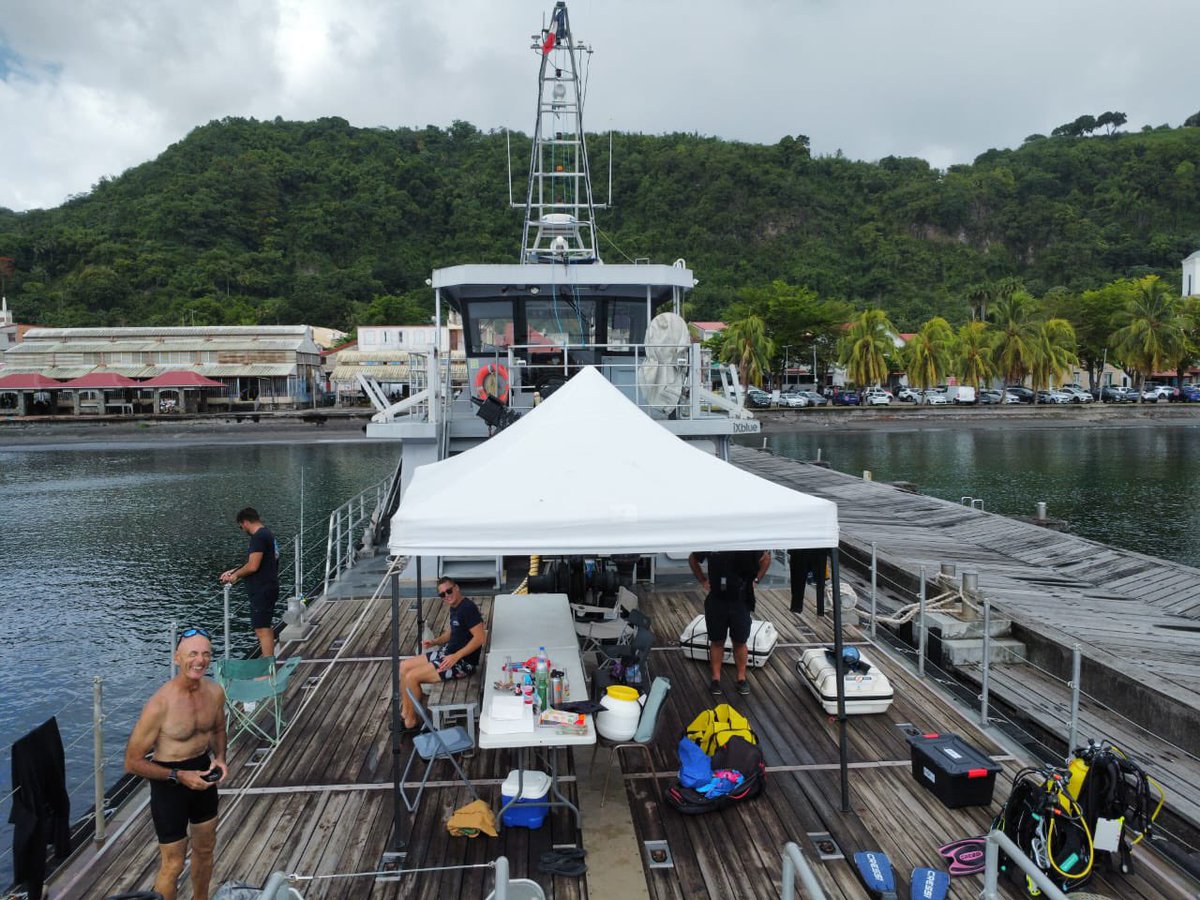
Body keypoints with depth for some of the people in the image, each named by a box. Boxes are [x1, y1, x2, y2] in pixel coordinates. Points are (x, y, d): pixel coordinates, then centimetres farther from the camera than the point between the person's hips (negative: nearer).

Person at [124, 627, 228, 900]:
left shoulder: (215, 691, -9)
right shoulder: (160, 704, -27)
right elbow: (133, 762, -19)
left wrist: (220, 758, -6)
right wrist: (179, 776, -23)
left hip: (202, 774, 6)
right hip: (169, 782, -6)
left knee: (205, 849, 24)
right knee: (173, 864, 7)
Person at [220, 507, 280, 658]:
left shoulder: (258, 537, -17)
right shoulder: (267, 534, 15)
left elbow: (253, 566, -23)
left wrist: (236, 575, -6)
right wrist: (234, 571, 21)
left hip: (261, 591, -11)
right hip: (269, 588, 11)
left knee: (262, 630, -9)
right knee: (266, 628, 18)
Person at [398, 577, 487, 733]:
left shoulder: (467, 608, -20)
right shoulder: (454, 607, 9)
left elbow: (480, 637, -25)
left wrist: (455, 657, -26)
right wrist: (434, 642, 3)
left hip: (463, 661, -10)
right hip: (447, 653, 10)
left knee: (411, 677, -15)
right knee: (404, 666, 7)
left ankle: (411, 722, 2)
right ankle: (405, 713, 13)